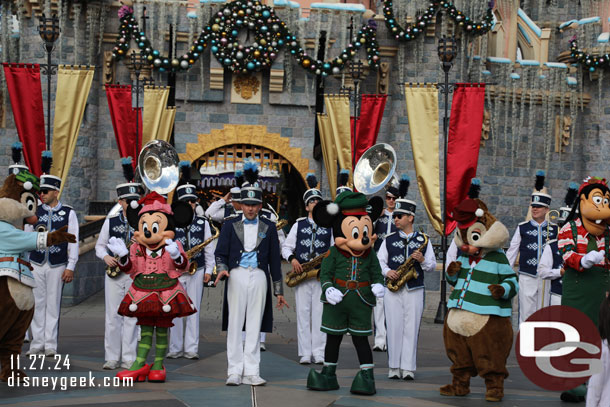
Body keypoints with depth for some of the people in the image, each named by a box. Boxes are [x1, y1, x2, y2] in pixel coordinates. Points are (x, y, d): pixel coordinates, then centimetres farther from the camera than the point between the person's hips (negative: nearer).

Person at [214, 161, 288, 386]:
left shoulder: (268, 227, 10)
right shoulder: (230, 225, 8)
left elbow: (274, 259, 11)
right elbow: (221, 252, 5)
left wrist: (279, 290, 10)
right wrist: (222, 270, -18)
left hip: (259, 277, 1)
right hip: (237, 276, -1)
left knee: (255, 326, 1)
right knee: (234, 325, -3)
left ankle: (251, 372, 4)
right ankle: (234, 372, 1)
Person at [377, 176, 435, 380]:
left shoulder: (423, 240, 6)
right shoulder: (389, 240, 9)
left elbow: (432, 266, 7)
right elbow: (379, 260, 8)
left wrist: (422, 260, -13)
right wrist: (387, 271, -11)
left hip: (414, 290, -1)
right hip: (392, 289, 1)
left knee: (411, 328, -2)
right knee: (394, 327, -1)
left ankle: (408, 368, 1)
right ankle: (394, 367, 6)